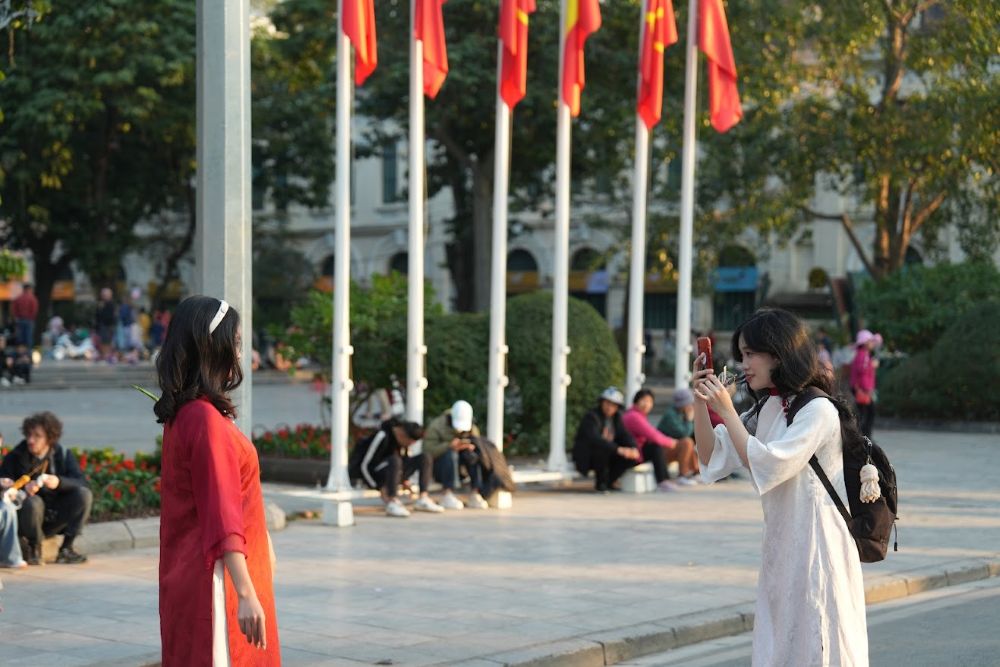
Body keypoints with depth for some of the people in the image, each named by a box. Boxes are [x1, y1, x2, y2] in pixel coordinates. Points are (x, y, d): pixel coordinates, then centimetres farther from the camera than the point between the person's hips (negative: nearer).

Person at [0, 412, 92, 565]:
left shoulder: (63, 455, 0)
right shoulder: (15, 457, -7)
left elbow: (82, 483, -10)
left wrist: (59, 482, -30)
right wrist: (23, 490, -31)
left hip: (55, 521, 3)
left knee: (84, 494, -19)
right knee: (33, 502, -35)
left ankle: (66, 548, -13)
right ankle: (34, 549, -10)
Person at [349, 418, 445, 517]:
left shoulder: (403, 437, 0)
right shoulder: (383, 436, -23)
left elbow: (405, 458, 17)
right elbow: (365, 465, -22)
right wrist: (381, 488, -22)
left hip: (393, 472, 8)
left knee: (425, 457, -6)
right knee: (394, 460, -38)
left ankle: (423, 499, -18)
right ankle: (392, 504, -41)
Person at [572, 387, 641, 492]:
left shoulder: (616, 417, 4)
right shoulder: (591, 416, -20)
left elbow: (625, 435, 0)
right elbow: (594, 439, -35)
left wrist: (633, 448, -24)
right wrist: (618, 449, -45)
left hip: (606, 456, 7)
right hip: (585, 457, -7)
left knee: (631, 457, -14)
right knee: (602, 450, -37)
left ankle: (607, 482, -2)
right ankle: (600, 483, -17)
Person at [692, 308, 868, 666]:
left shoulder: (818, 410, -13)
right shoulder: (765, 411, 13)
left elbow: (767, 465, -22)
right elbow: (713, 458, 11)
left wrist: (726, 410, -20)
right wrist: (701, 402, -1)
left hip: (816, 546, -8)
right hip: (779, 547, 8)